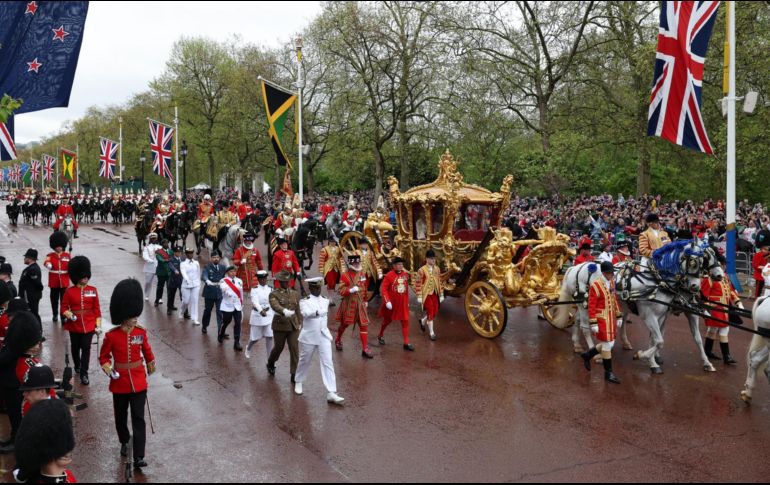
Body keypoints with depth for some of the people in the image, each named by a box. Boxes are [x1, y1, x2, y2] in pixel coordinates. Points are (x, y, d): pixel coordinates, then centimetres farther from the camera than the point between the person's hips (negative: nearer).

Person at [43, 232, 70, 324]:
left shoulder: (67, 255, 4)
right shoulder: (50, 255, 1)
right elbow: (46, 262, -21)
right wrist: (48, 264, -44)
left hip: (64, 283, 0)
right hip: (54, 283, 0)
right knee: (54, 299, 12)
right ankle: (55, 315, 29)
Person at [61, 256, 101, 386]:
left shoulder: (93, 290, 0)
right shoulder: (69, 291, -4)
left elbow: (97, 309, 2)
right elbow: (64, 308, 1)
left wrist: (98, 325, 0)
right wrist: (69, 315, -19)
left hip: (89, 325, 0)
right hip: (74, 325, 0)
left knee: (86, 348, -4)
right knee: (75, 348, 16)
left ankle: (84, 373, 1)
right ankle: (77, 366, 40)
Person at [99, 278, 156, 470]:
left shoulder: (141, 332, -6)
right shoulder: (111, 336, -13)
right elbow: (104, 356, -2)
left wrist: (151, 364, 20)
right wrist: (108, 369, -19)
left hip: (138, 382, 1)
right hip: (120, 383, -1)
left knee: (138, 418, -4)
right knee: (121, 416, 18)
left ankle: (139, 457, -3)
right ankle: (124, 441, 45)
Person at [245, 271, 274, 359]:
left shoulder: (270, 289, 3)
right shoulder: (254, 289, -10)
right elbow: (255, 301, -26)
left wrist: (275, 315, 9)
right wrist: (261, 311, -44)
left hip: (269, 316, 3)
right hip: (257, 315, -3)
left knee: (269, 337, -4)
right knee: (255, 338, 10)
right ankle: (248, 348, 43)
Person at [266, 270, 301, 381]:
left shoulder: (295, 294, 7)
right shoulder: (274, 294, -6)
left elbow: (298, 310, 12)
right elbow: (275, 306, -27)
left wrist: (300, 323, 11)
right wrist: (285, 311, -45)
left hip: (293, 326, 3)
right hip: (280, 326, -3)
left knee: (295, 350, -4)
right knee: (279, 348, 13)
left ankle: (294, 374, 2)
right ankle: (270, 364, 43)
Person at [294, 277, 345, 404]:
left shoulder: (325, 301, 5)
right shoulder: (305, 301, -9)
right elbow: (306, 313, -29)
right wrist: (317, 312, -43)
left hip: (324, 336, 3)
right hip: (308, 336, -3)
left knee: (328, 363, -6)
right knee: (305, 361, 14)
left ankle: (331, 393, -9)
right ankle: (298, 382, 42)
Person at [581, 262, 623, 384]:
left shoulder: (611, 283, 7)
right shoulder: (595, 285, -17)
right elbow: (591, 306, -17)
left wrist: (619, 317, 15)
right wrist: (593, 323, -19)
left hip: (611, 318, 8)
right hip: (602, 320, -8)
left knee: (610, 343, 14)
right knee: (607, 344, -2)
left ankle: (587, 355, 34)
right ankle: (608, 373, 10)